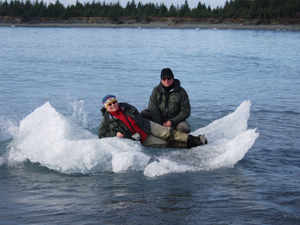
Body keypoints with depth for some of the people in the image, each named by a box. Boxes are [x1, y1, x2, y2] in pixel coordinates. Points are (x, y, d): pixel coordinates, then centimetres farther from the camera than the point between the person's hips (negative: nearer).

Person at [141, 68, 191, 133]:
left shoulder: (181, 91, -5)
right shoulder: (156, 90, -1)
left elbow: (186, 111, -7)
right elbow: (153, 109, -9)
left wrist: (172, 122, -19)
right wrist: (160, 125, -20)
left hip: (175, 119, -2)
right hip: (159, 119, 2)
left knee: (185, 129, -32)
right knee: (144, 113, -21)